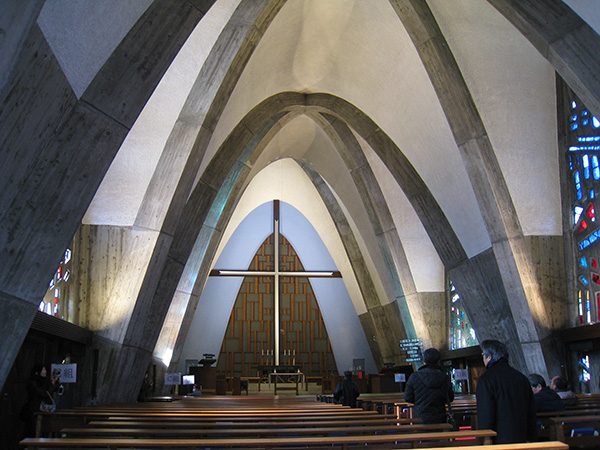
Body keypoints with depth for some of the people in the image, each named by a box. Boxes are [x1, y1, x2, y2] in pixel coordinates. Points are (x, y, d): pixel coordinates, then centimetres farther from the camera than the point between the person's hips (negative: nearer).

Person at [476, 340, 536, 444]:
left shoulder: (486, 379, -11)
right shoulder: (522, 377, 11)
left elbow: (485, 415, -15)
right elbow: (531, 413, 14)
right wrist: (530, 439, 20)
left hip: (499, 439, -7)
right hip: (521, 440, 7)